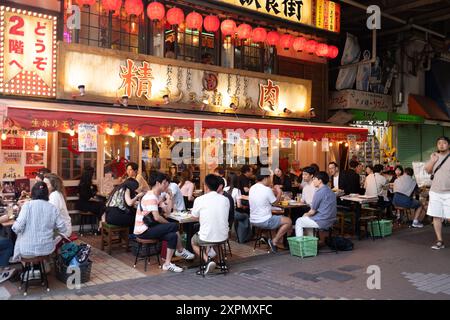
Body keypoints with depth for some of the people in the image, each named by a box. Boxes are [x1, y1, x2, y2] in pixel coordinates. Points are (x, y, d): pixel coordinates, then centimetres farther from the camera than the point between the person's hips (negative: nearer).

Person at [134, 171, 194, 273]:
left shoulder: (156, 195, 12)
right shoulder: (151, 197, -20)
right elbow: (157, 217, -24)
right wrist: (169, 224, -10)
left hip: (148, 228, 10)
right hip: (143, 231, -10)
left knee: (173, 236, -5)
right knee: (174, 226, -15)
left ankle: (167, 264, 2)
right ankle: (181, 251, 1)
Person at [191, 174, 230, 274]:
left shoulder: (199, 200, -11)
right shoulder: (225, 200, -1)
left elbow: (195, 216, 6)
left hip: (206, 238, -4)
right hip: (223, 237, 5)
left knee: (193, 241, 29)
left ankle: (207, 260, 5)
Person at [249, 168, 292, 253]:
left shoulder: (252, 188, 5)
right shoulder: (267, 189, -17)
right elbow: (275, 201, -3)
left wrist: (274, 192, 16)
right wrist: (279, 193, 13)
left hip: (253, 221, 9)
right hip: (264, 222, -9)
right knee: (288, 221, 2)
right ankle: (274, 241, -1)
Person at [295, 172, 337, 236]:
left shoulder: (319, 192, -18)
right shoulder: (330, 191, 9)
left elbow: (312, 211, -12)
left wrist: (306, 214, 9)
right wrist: (308, 214, 16)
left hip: (322, 222, -9)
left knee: (299, 221, 8)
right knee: (307, 219, 29)